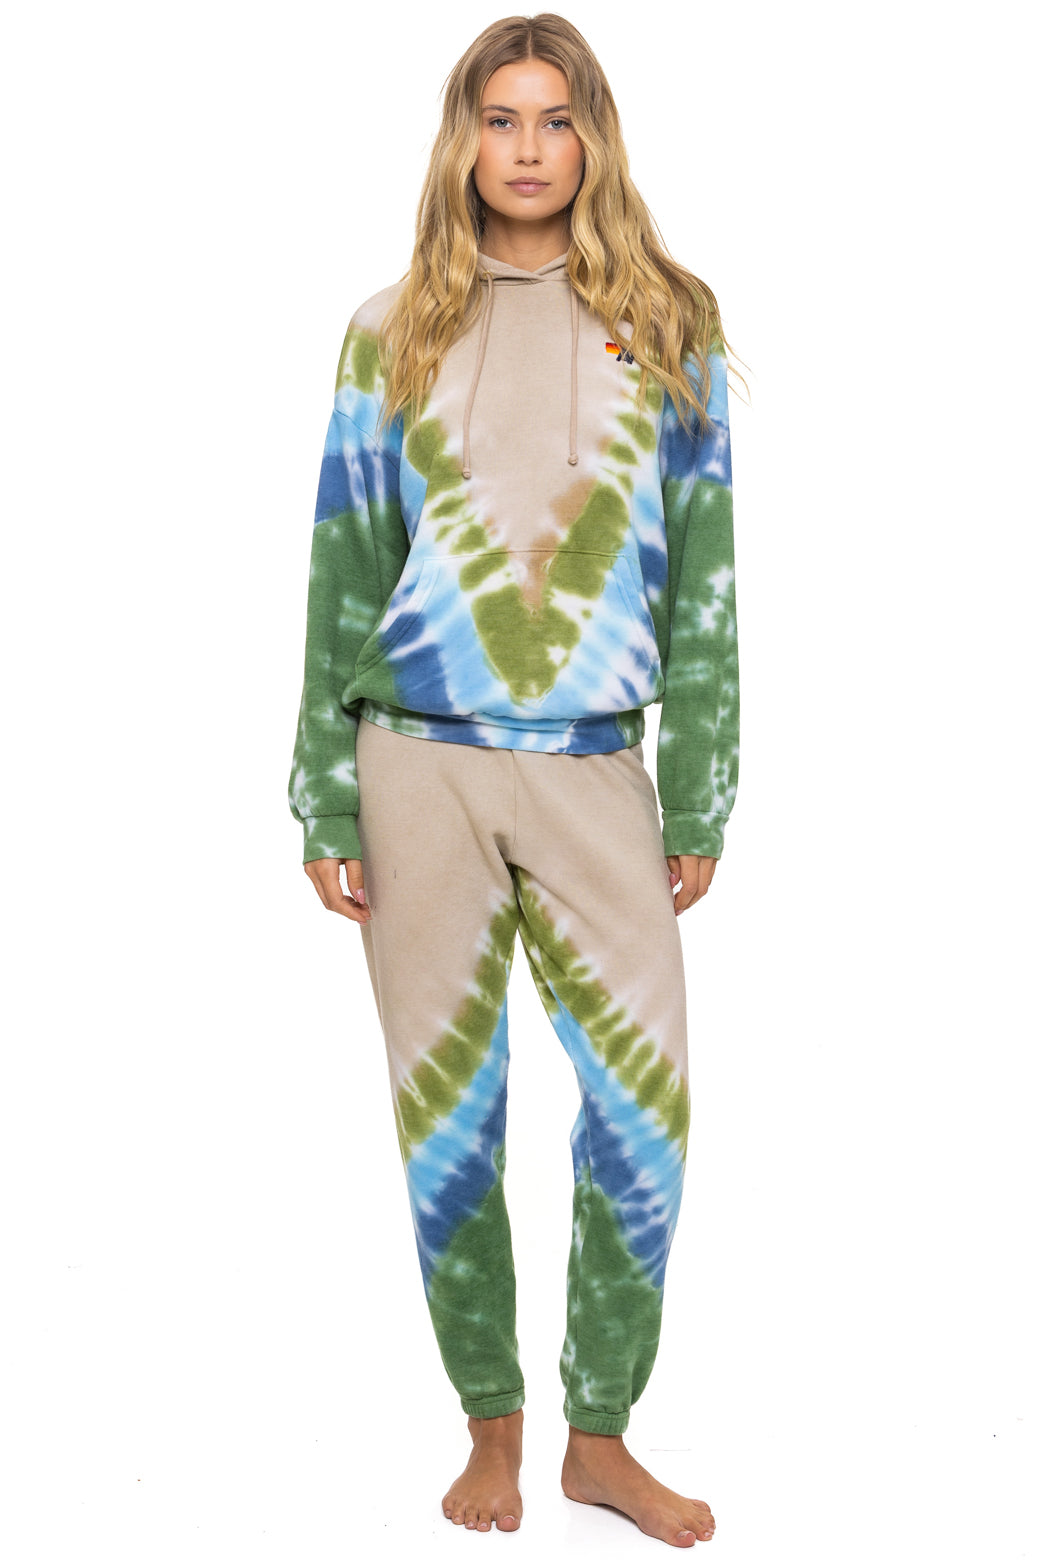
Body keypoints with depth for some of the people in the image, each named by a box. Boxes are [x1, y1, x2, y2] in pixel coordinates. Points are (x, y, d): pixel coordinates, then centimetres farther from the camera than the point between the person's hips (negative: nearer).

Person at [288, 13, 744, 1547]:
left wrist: (701, 800, 2)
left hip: (593, 771, 0)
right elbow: (343, 577, 6)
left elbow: (705, 576, 6)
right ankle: (492, 1430, 23)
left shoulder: (665, 328, 6)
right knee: (449, 1116, 6)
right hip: (420, 765, 0)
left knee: (645, 1112, -2)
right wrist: (327, 808, 2)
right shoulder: (393, 333, 6)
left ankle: (602, 1437, 16)